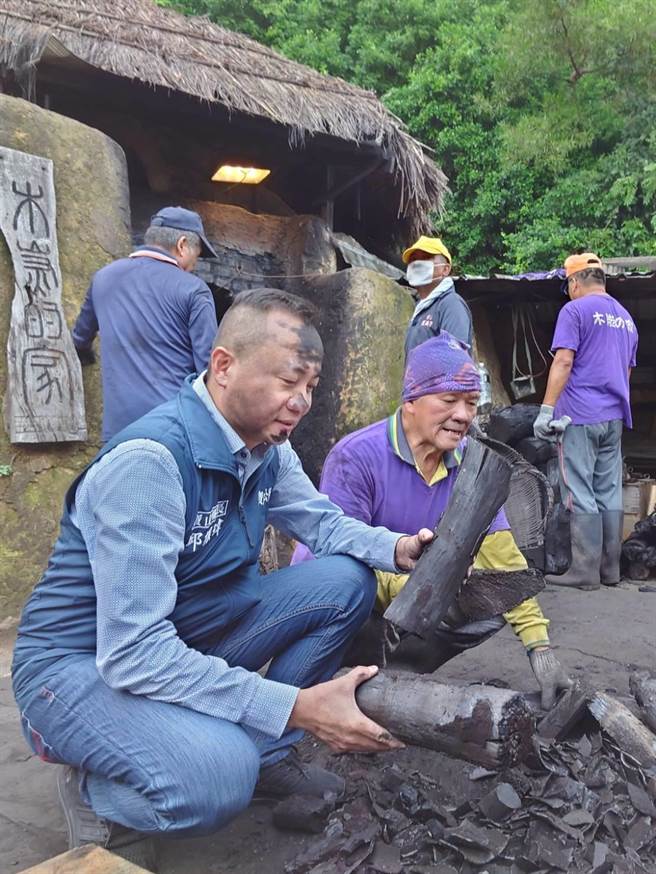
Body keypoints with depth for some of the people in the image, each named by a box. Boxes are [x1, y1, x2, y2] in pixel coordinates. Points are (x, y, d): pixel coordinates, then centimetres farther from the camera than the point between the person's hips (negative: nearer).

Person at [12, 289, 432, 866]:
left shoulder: (267, 447, -4)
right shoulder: (150, 460, -30)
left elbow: (322, 521, 9)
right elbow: (132, 652, -33)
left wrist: (396, 548, -14)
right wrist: (295, 706, -35)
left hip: (192, 633, 8)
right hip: (85, 662, -8)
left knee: (347, 580, -5)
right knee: (216, 776, -35)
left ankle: (265, 754, 6)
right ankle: (92, 786, -1)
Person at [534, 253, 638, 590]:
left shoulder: (574, 310, -4)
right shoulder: (626, 318, 19)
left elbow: (563, 362, -14)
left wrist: (546, 410, -15)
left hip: (580, 416, -7)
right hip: (614, 417, 7)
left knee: (581, 496, -4)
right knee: (610, 494, 9)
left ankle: (585, 572, -1)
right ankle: (610, 569, 15)